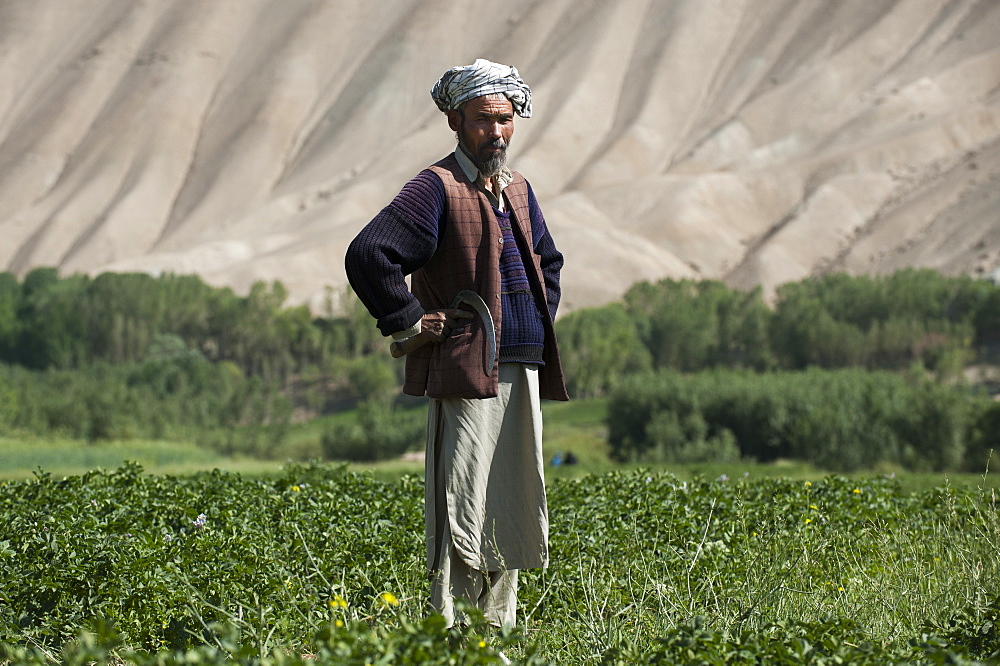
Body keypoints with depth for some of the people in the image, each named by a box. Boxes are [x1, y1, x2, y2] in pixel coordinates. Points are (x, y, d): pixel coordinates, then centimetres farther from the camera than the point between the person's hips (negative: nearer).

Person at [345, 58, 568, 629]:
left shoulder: (518, 190, 16)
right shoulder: (437, 189, -8)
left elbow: (548, 262, 34)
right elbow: (368, 256, -20)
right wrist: (410, 323, -15)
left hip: (522, 375, 8)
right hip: (468, 372, -8)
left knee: (512, 512, 11)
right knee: (463, 517, -8)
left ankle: (498, 631, 19)